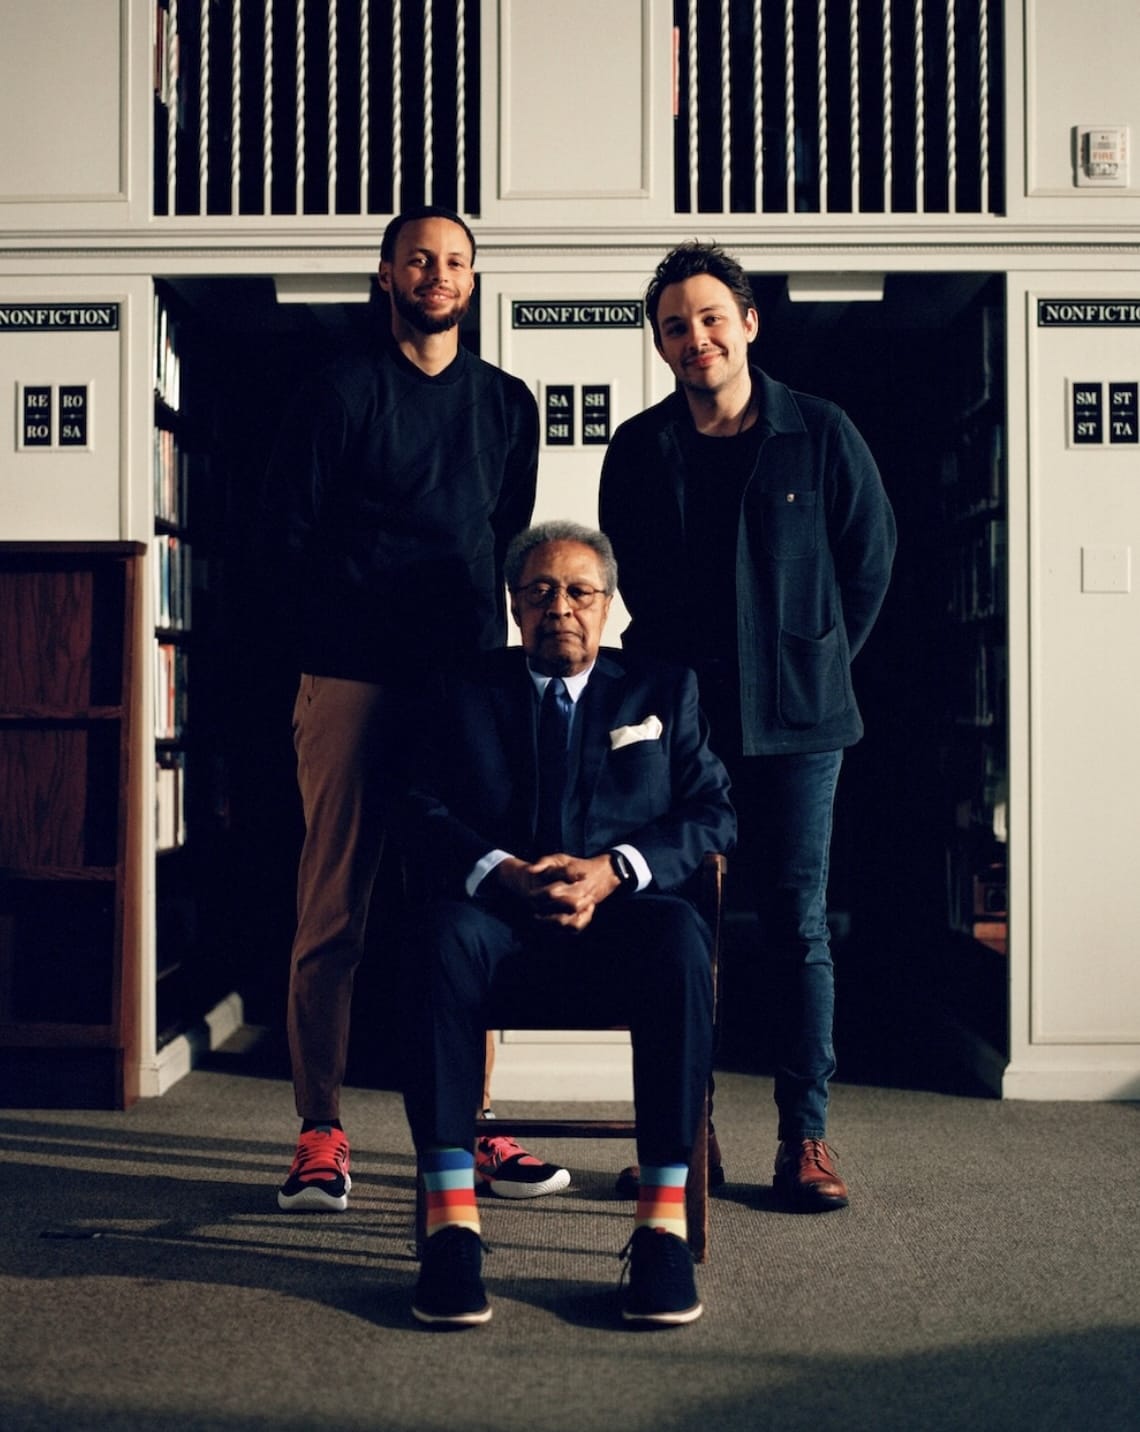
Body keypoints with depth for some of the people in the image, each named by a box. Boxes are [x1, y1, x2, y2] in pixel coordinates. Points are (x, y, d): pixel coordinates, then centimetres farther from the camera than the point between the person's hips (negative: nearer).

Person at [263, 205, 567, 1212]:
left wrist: (486, 647, 5)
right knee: (335, 908, -2)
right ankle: (321, 1132, 4)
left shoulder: (506, 403, 16)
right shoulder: (342, 392, 6)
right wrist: (331, 645, -2)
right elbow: (288, 534, 3)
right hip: (354, 678, -3)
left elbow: (508, 537, 17)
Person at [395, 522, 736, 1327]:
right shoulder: (463, 695, 20)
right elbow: (424, 818, 6)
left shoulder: (664, 691, 21)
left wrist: (612, 871, -10)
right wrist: (502, 873, -15)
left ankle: (664, 1224, -31)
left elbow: (713, 814, 8)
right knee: (440, 932, -35)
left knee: (680, 938, -35)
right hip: (498, 919, 0)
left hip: (619, 921, 0)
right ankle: (452, 1226, -34)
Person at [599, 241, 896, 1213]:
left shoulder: (821, 433, 1)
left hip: (796, 716, -1)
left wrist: (816, 659, 11)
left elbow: (871, 559, 9)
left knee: (798, 924, 1)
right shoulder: (638, 449, 5)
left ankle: (806, 1136, 10)